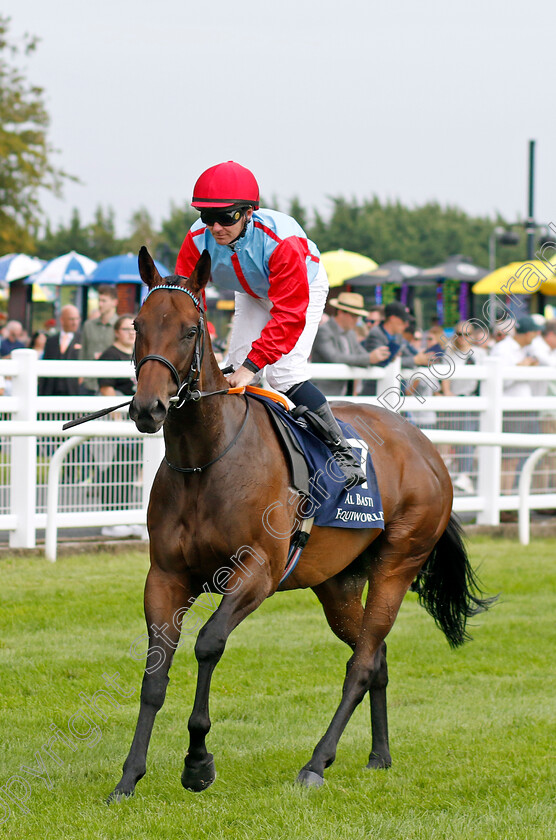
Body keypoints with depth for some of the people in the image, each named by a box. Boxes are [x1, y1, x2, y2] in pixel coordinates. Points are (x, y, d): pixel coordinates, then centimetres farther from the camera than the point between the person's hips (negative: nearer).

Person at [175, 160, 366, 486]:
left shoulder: (281, 240, -43)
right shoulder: (198, 240, -29)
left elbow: (289, 316, -43)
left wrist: (252, 364, -50)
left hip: (305, 287, -6)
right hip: (253, 294, 6)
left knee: (284, 372, -20)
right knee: (238, 367, -4)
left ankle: (344, 452, -11)